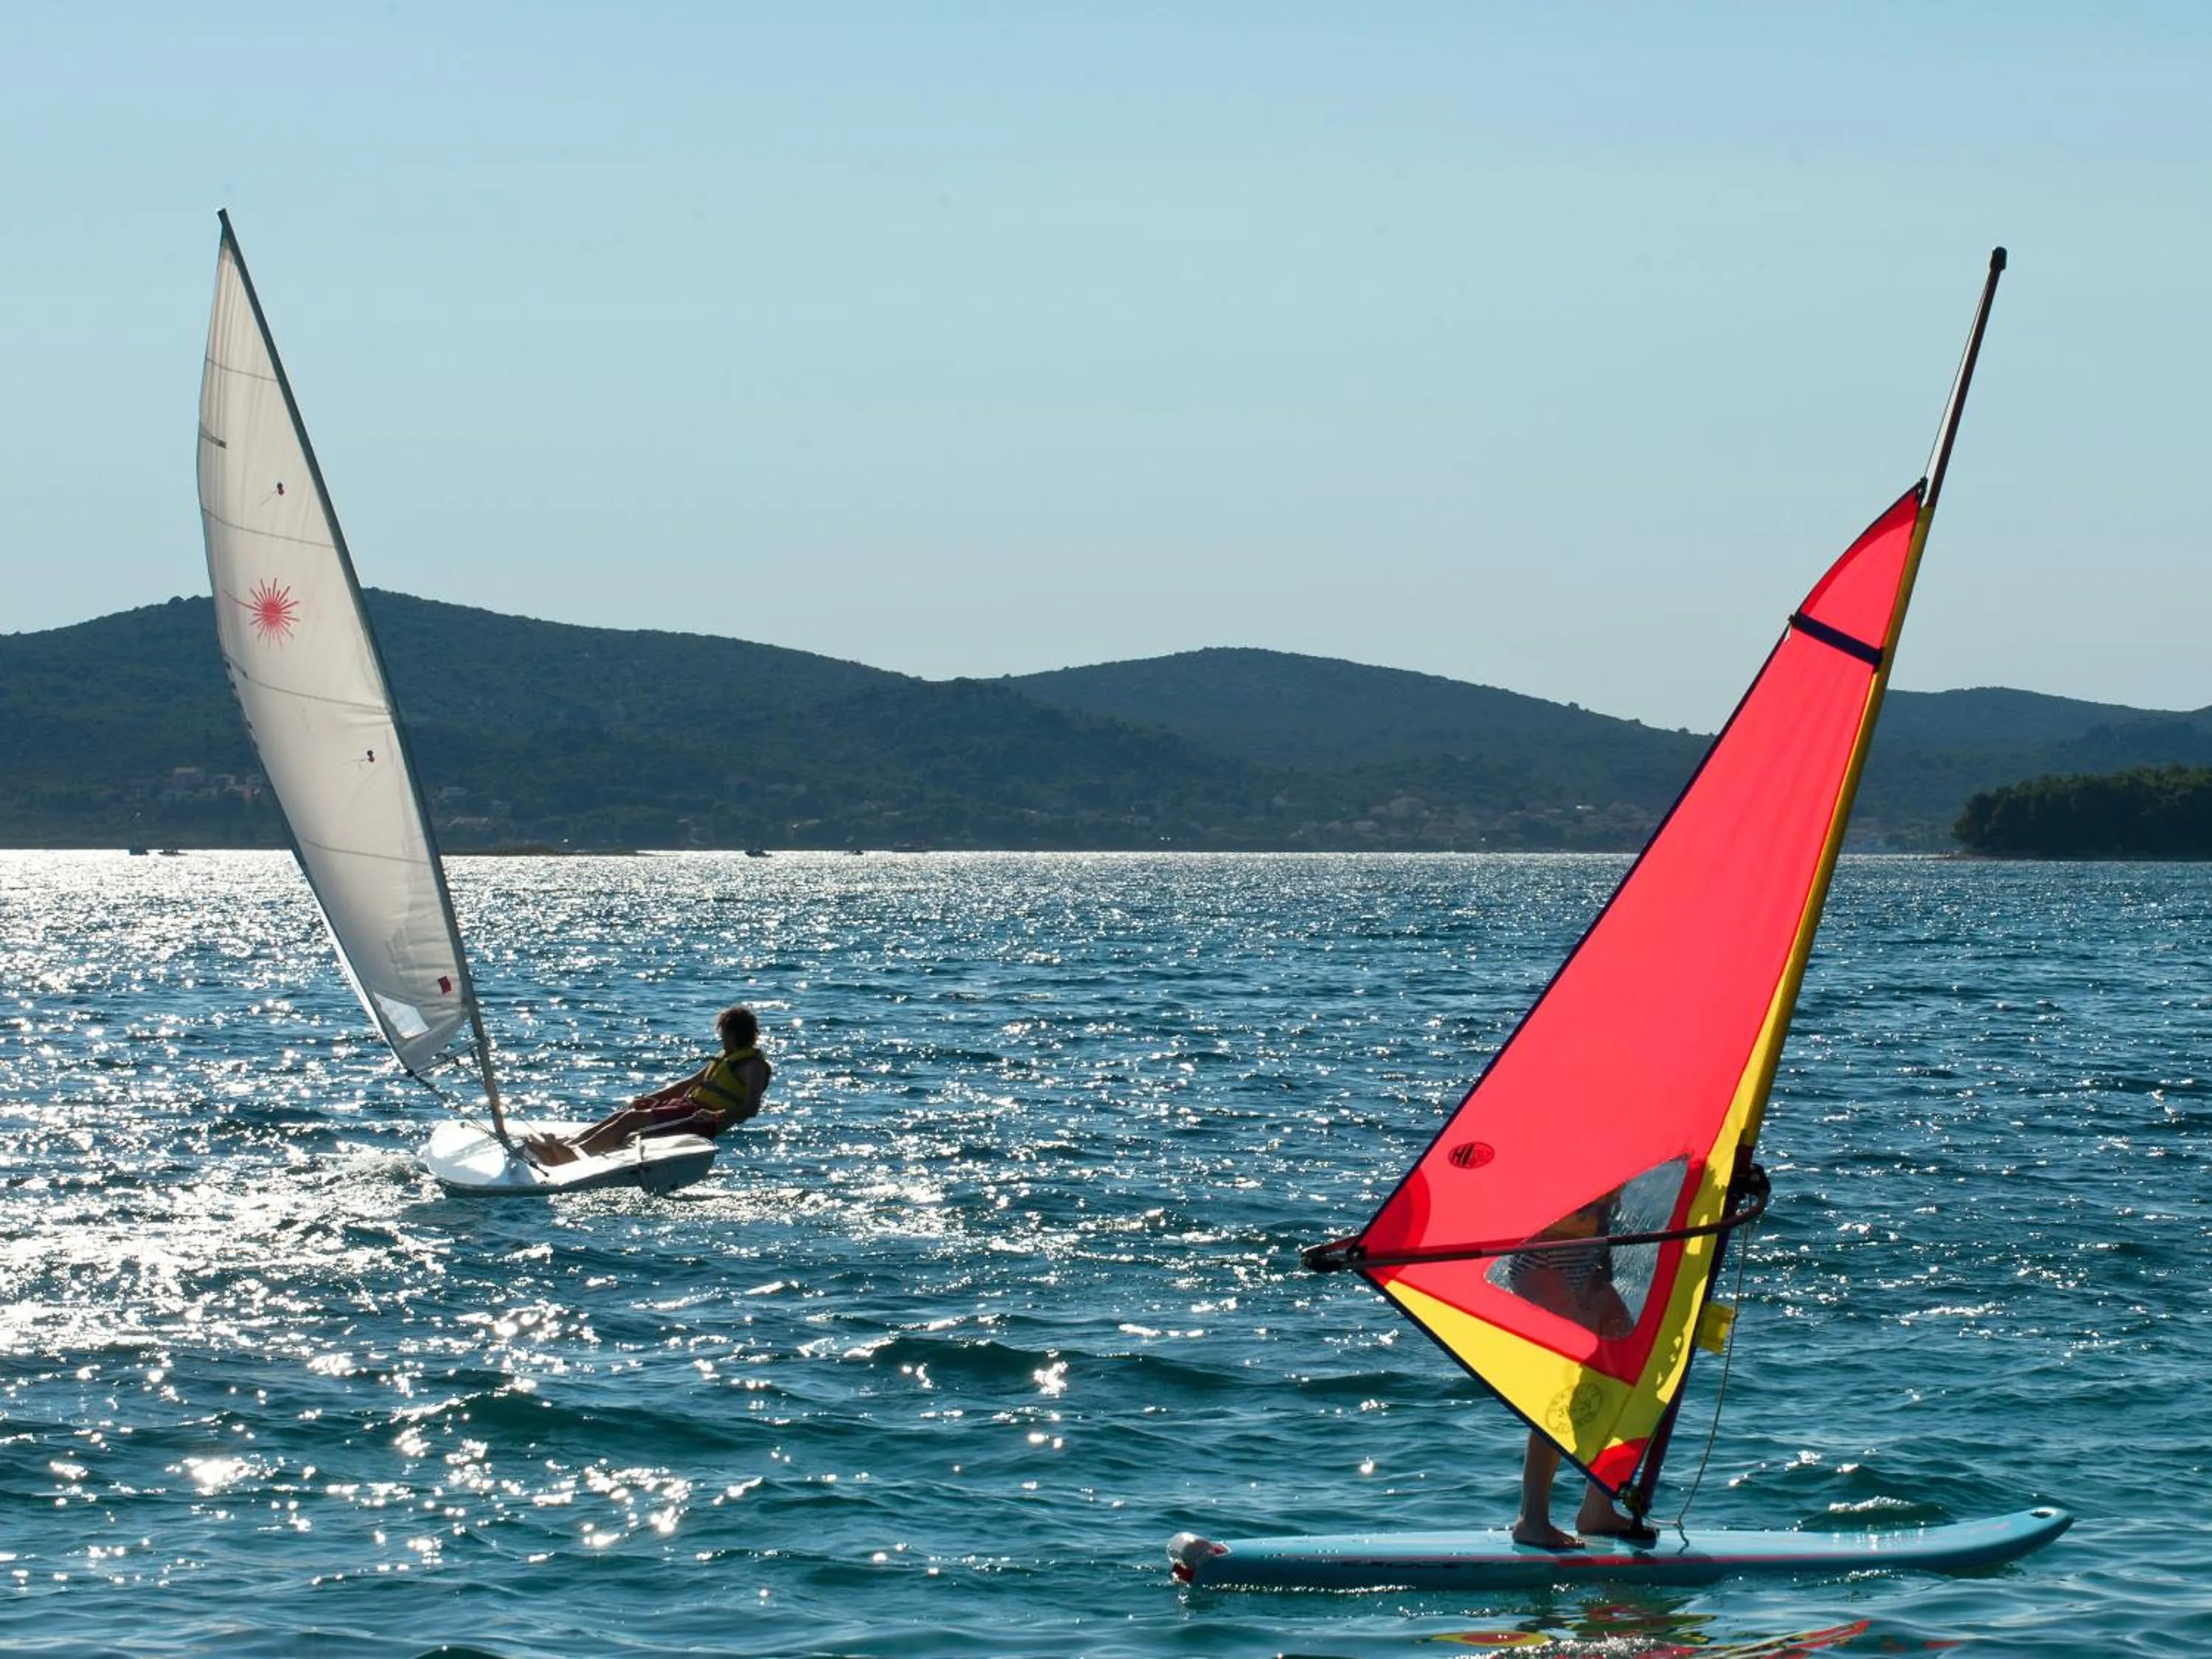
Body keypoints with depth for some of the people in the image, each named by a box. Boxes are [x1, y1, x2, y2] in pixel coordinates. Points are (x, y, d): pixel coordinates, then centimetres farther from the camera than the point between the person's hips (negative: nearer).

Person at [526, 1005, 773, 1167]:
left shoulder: (752, 1065, -6)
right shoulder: (725, 1059, 25)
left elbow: (750, 1108, -20)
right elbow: (689, 1083, 29)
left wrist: (717, 1116, -32)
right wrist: (652, 1097, 20)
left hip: (702, 1121, -10)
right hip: (685, 1106, 10)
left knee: (632, 1119, -20)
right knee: (624, 1114, -2)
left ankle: (573, 1153, -29)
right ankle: (565, 1146, -12)